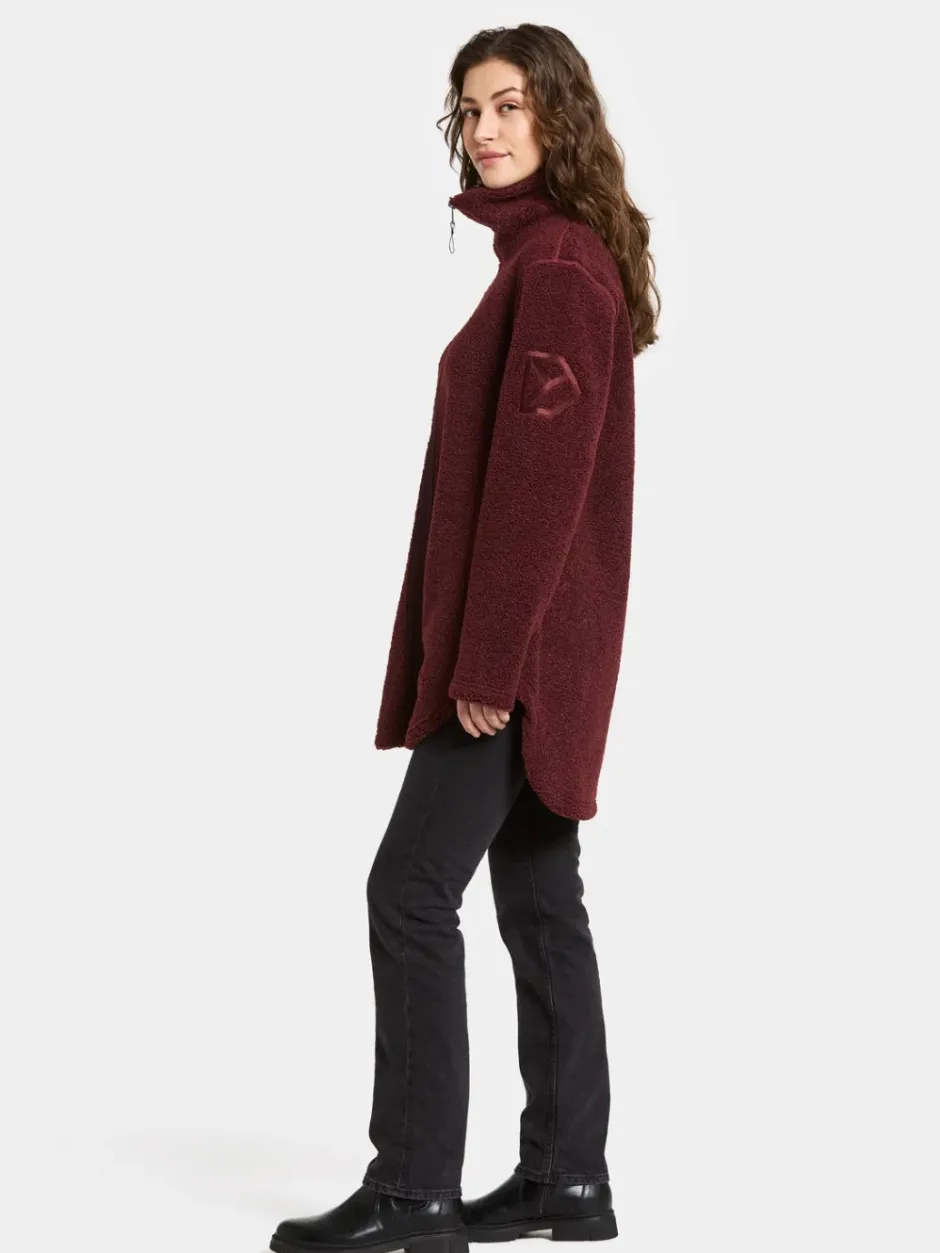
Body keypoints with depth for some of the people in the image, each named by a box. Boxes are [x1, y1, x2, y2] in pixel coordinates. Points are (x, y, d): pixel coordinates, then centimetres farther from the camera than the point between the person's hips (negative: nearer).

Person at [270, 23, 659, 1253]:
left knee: (412, 890, -7)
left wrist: (490, 657, -21)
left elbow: (543, 473, -20)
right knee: (538, 896, 11)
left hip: (520, 648, -10)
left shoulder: (559, 265, -14)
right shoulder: (548, 255, 17)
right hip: (538, 646, 10)